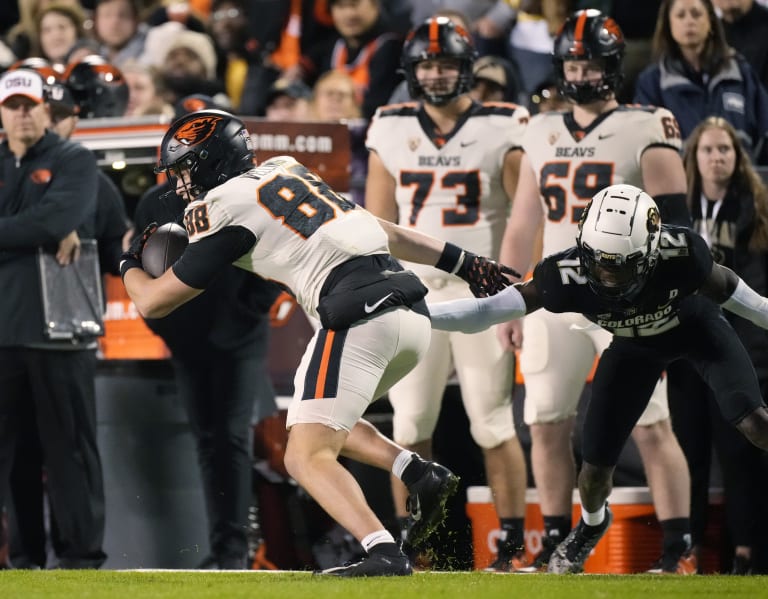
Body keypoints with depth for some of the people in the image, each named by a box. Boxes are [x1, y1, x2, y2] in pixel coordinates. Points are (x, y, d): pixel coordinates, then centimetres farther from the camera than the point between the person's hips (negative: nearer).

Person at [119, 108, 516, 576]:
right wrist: (462, 261, 30)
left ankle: (384, 552, -28)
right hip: (414, 314, 8)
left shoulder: (225, 209, 3)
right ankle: (422, 475, 8)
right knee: (327, 422, 27)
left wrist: (131, 265, 30)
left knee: (307, 457, -7)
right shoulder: (286, 173, 25)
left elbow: (153, 302, 8)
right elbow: (387, 232, 26)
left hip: (360, 317, -8)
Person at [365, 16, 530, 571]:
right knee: (409, 424, 1)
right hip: (414, 293, 3)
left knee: (494, 425, -2)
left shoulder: (502, 130, -1)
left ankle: (513, 544, 3)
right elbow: (377, 223, 10)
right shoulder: (392, 131, 7)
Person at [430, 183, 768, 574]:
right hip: (635, 345, 2)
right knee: (596, 465, 3)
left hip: (693, 327, -2)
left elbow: (722, 285, -19)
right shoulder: (569, 274, -38)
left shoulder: (679, 253, -41)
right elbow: (491, 309, -32)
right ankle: (591, 524, 39)